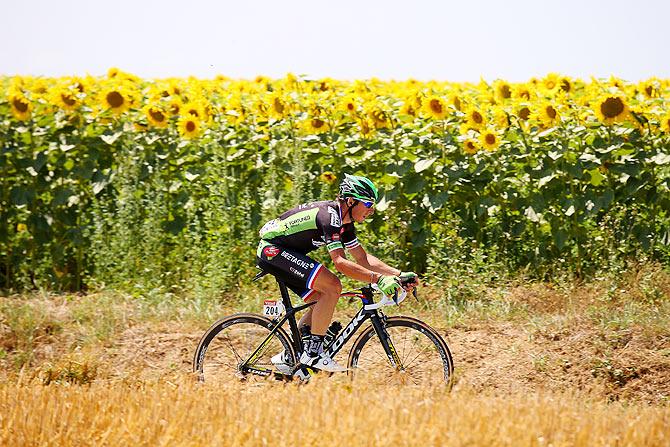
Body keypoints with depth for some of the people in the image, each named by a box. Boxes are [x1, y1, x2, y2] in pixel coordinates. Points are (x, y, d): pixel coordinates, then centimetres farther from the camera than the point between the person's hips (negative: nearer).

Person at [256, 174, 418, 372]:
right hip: (272, 249, -11)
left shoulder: (344, 222, 8)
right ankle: (313, 352, -16)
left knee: (323, 299, 8)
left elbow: (363, 258, 12)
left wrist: (399, 274, 0)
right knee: (332, 287, -20)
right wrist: (378, 279, -38)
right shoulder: (329, 216, -23)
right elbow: (340, 263, -32)